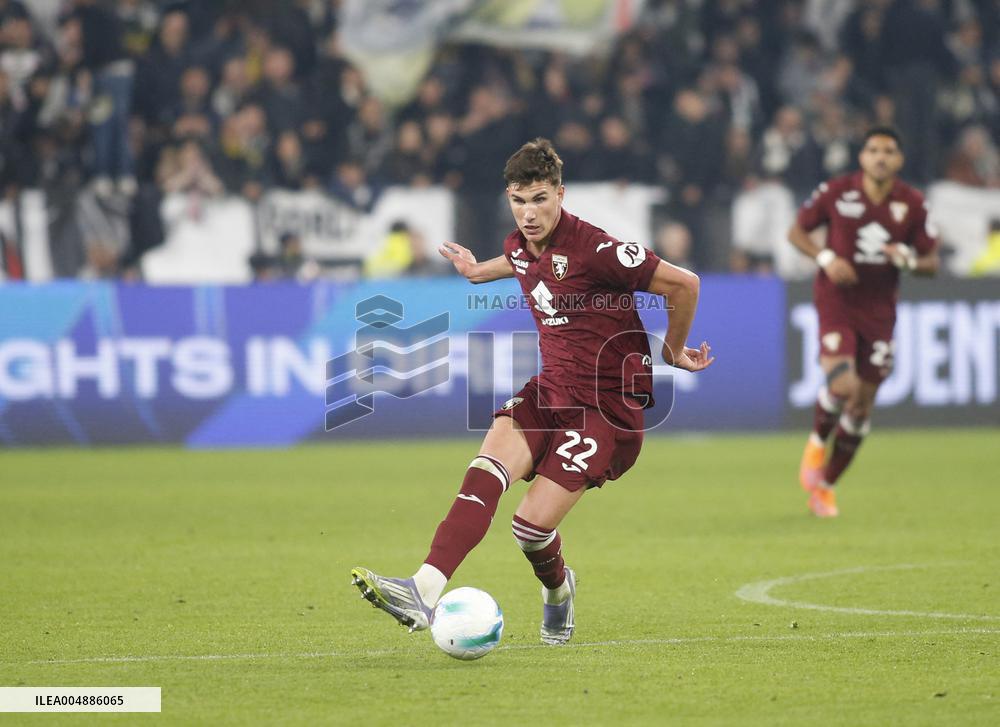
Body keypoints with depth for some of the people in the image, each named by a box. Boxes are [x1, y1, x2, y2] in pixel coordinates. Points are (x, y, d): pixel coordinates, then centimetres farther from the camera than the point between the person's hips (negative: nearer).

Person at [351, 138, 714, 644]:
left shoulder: (594, 250, -19)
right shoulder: (519, 246, 5)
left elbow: (684, 284, -13)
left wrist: (673, 353, 2)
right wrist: (481, 271, 40)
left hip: (609, 406, -6)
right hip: (550, 390, 6)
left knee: (532, 525, -14)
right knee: (486, 470, -22)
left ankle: (557, 589, 21)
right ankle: (424, 592, -29)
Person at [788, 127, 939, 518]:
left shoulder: (912, 203, -2)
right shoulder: (837, 191, -7)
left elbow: (931, 263, 5)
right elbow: (796, 231, 4)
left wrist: (908, 259, -18)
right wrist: (826, 257, -14)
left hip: (879, 310, 3)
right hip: (836, 299, -3)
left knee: (862, 407, 6)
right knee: (842, 385, -24)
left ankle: (824, 485, 23)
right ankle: (817, 442, 8)